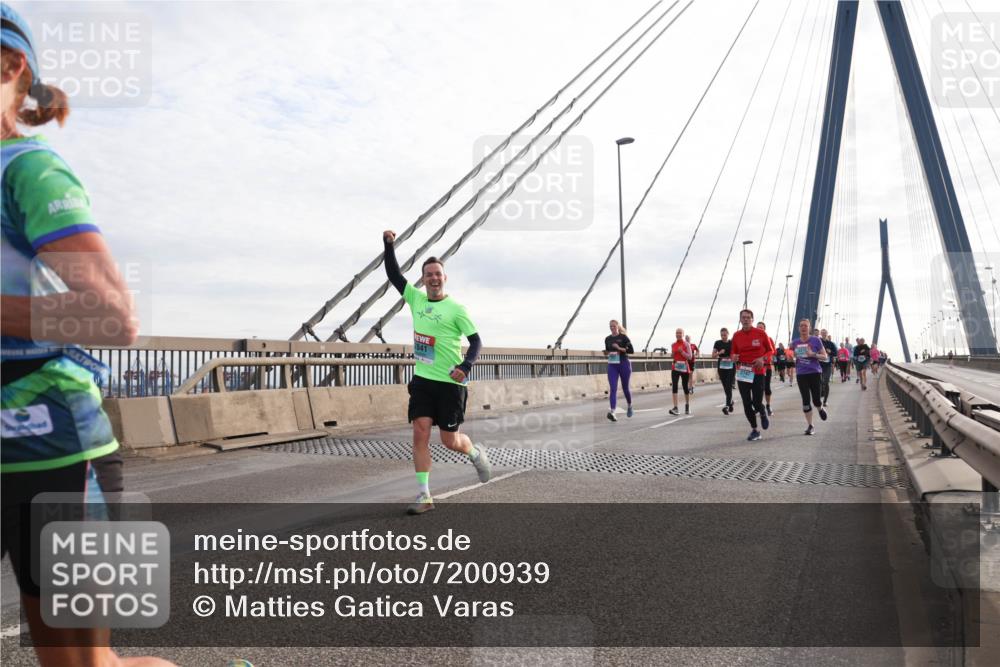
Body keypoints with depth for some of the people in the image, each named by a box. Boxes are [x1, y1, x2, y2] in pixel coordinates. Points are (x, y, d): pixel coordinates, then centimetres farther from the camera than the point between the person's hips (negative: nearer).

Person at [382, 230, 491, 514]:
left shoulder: (456, 309, -9)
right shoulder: (416, 299, 6)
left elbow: (476, 341, -7)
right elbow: (393, 275, 11)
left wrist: (465, 366, -23)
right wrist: (389, 246, -1)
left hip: (449, 383, -4)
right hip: (422, 379, 4)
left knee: (450, 441, 3)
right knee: (420, 434, -5)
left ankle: (476, 454, 37)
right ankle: (424, 496, 1)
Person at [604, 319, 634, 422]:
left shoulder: (623, 337, -3)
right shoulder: (607, 339, 10)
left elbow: (631, 351, -7)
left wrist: (620, 348, -17)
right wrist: (606, 353, -1)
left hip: (624, 364, -3)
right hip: (612, 366, 3)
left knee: (625, 388, 10)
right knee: (613, 388, -12)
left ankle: (630, 406, 37)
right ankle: (612, 411, -25)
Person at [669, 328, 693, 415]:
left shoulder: (686, 344, -2)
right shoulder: (673, 345, 9)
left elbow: (690, 357, -7)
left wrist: (681, 351, -18)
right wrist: (672, 354, -2)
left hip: (685, 368, -2)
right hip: (675, 368, 2)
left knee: (685, 387, 8)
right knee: (674, 386, -14)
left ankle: (687, 406, 30)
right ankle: (675, 408, -19)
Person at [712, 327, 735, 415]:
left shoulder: (732, 343, -1)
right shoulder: (718, 343, 4)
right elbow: (713, 356, 6)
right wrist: (719, 353, -13)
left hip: (731, 367, -3)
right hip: (721, 367, 3)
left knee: (729, 386, -11)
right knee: (725, 386, 10)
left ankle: (727, 406, -15)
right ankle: (730, 401, 32)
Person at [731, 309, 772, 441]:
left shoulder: (761, 333, -3)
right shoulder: (736, 336, 4)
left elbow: (771, 350, 4)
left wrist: (763, 359, -14)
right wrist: (734, 357, -8)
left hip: (758, 372, -3)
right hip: (742, 372, 3)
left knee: (757, 402, -7)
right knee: (746, 403, 2)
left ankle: (763, 414, 31)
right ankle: (754, 430, 19)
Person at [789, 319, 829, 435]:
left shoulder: (816, 340, -3)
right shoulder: (795, 343, 6)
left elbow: (825, 356, 0)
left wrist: (813, 354, -17)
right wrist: (789, 353, -6)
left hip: (815, 373, -2)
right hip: (801, 374, 2)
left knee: (816, 400, 0)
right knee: (806, 400, -1)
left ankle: (820, 409, 37)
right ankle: (810, 425, 9)